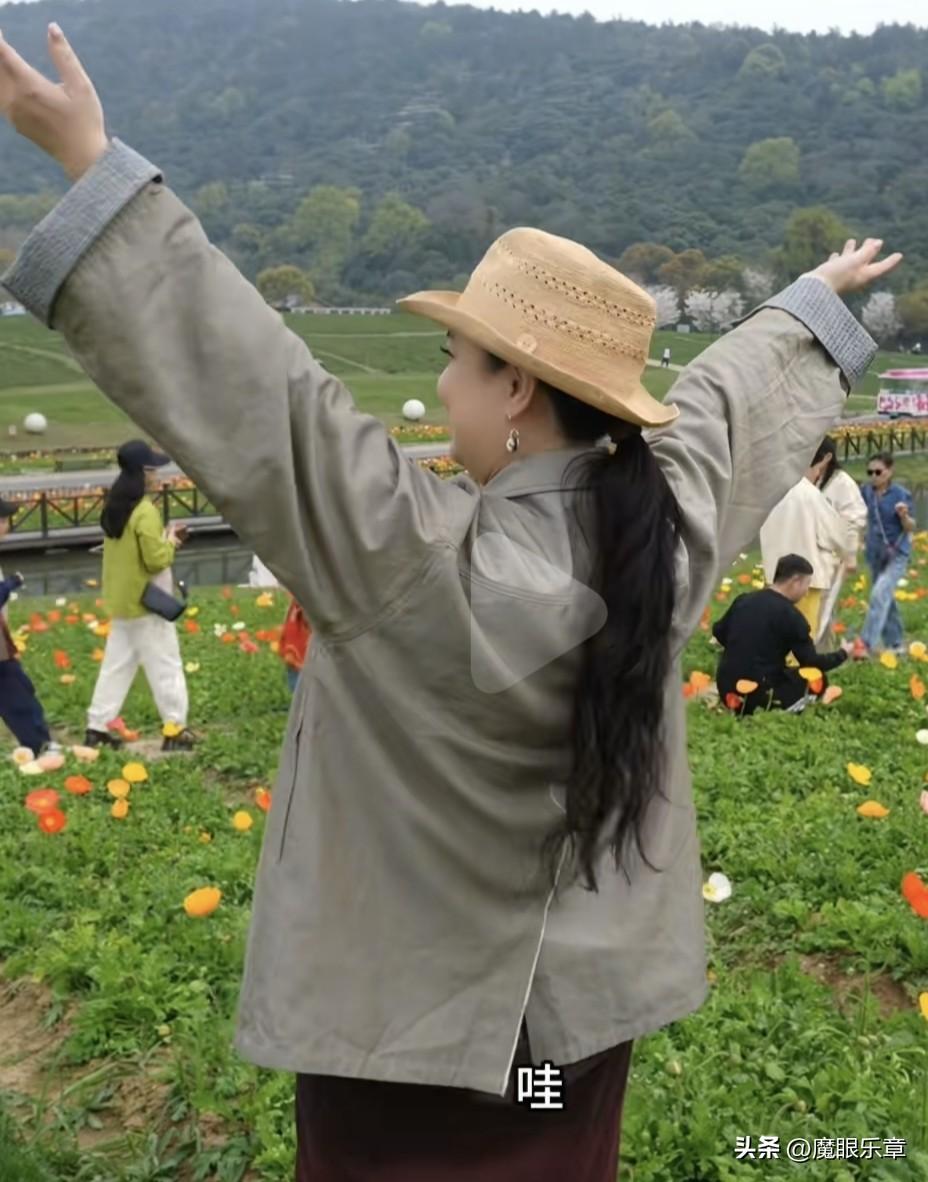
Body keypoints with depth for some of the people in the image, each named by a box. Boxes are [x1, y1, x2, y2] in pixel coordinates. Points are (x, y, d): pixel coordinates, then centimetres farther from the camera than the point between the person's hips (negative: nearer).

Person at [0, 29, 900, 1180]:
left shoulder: (428, 561, -30)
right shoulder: (669, 514, -11)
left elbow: (255, 390, -30)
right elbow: (733, 391, 7)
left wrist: (93, 164, -25)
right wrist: (817, 298, 28)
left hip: (417, 1014, -6)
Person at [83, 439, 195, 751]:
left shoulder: (115, 507, 8)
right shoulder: (145, 512, -21)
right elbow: (156, 560, -22)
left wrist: (164, 539, 7)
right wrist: (171, 542, -4)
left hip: (121, 600, 9)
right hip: (145, 602, -8)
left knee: (116, 664, 14)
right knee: (166, 666, 1)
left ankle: (97, 727, 16)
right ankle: (175, 729, 7)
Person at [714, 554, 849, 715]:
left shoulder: (743, 600, 6)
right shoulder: (791, 615, -11)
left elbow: (718, 632, 19)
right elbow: (811, 662, -7)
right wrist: (842, 654, 9)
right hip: (758, 696, -6)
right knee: (818, 679, 10)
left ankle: (744, 710, 11)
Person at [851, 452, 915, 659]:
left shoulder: (902, 494, -13)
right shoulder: (866, 492, -2)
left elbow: (910, 528, -8)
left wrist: (904, 515, -28)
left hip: (897, 553, -5)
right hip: (874, 553, 5)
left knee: (880, 594, -20)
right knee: (886, 598, 14)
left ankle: (865, 643, -24)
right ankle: (895, 643, 27)